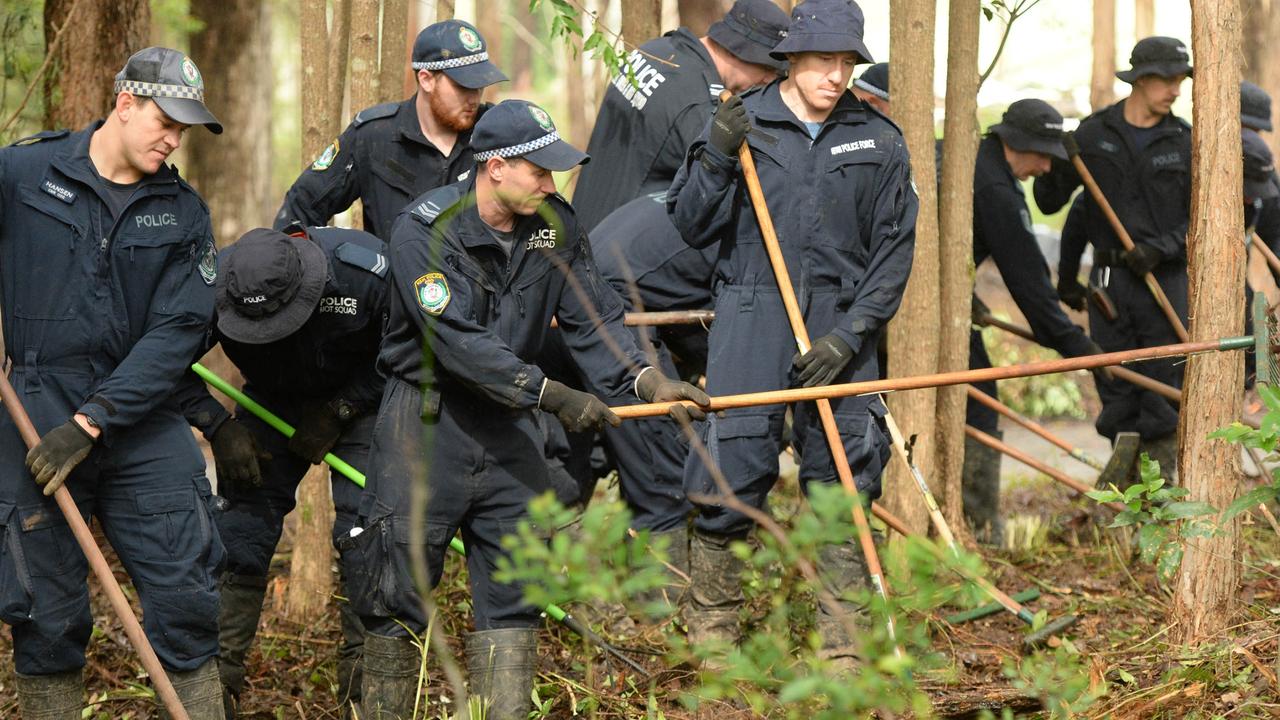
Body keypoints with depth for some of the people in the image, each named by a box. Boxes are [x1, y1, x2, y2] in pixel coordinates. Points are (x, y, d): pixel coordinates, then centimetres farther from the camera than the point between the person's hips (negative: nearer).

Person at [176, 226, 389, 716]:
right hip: (271, 402, 2)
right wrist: (219, 428, -23)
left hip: (357, 401, -2)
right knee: (240, 531, -8)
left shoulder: (367, 270, -34)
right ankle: (219, 676, -1)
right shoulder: (213, 285, -29)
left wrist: (336, 413, -19)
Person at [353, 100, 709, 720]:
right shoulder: (423, 232, -17)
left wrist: (645, 378, -22)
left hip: (508, 425, 5)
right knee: (399, 594, -1)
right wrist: (551, 395, -33)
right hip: (427, 419, -5)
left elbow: (592, 316, -3)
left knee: (512, 594, 5)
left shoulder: (555, 226, 1)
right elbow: (459, 343, -26)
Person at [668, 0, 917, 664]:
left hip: (839, 327, 1)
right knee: (732, 467, -7)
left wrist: (850, 335, -6)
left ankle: (845, 645, 8)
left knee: (844, 474, -1)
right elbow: (692, 226, 4)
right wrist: (716, 156, -12)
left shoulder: (878, 142, 6)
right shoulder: (741, 123, 4)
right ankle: (711, 627, 10)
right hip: (750, 317, -1)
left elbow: (893, 252, 6)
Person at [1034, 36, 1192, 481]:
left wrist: (1162, 248, -12)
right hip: (1110, 279, 1)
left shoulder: (1183, 142, 3)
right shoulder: (1094, 135, 4)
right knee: (1116, 391, 3)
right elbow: (1050, 202, 9)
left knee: (1164, 387, -4)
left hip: (1166, 277, -1)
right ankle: (1123, 482, 11)